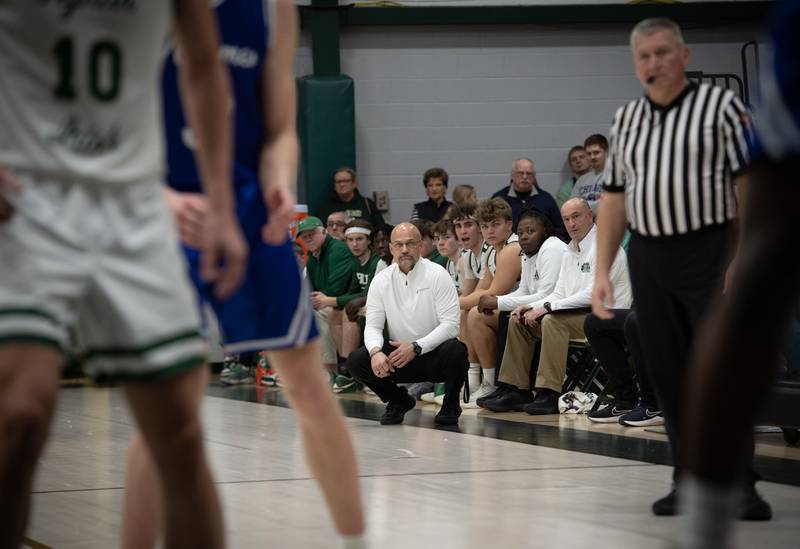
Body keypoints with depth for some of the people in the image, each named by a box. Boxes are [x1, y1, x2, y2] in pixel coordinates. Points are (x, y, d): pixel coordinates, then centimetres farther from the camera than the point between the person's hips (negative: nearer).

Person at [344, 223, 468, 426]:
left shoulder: (437, 275, -8)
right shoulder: (381, 281, 3)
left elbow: (451, 324, -15)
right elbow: (373, 325, 0)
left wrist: (416, 347, -25)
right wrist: (376, 352, -23)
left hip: (434, 352, -3)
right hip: (398, 356, 3)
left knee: (456, 350, -35)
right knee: (355, 361, -18)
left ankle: (451, 405, -3)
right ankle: (399, 401, 9)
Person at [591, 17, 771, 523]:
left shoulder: (721, 106, -1)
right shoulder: (626, 119, 15)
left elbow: (750, 184, -6)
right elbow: (615, 198, 17)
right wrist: (602, 271, 11)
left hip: (709, 253, -5)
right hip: (647, 258, 5)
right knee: (668, 374, 5)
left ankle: (740, 486, -2)